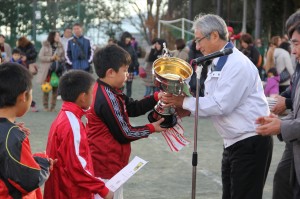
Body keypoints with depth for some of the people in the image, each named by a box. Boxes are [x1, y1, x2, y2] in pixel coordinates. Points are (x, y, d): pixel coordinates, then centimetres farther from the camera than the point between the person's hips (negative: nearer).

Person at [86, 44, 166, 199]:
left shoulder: (104, 91, 7)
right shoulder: (108, 99, -24)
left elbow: (133, 108, 11)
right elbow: (124, 134, -18)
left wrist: (157, 98, 0)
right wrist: (152, 128, -5)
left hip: (105, 162, 10)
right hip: (106, 166, -10)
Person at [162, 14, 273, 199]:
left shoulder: (238, 64, -19)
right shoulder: (218, 64, 12)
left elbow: (221, 105, -24)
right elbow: (210, 100, 14)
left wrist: (184, 101, -17)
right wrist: (188, 110, -4)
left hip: (251, 143, -10)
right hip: (234, 142, 10)